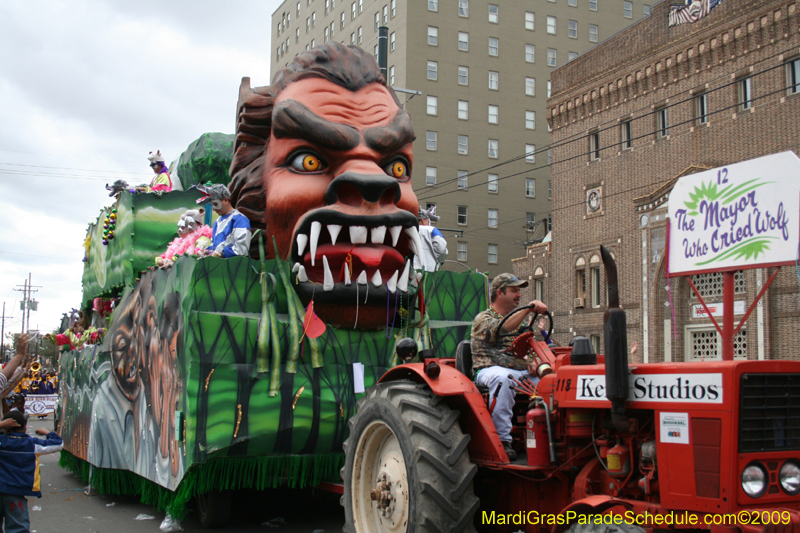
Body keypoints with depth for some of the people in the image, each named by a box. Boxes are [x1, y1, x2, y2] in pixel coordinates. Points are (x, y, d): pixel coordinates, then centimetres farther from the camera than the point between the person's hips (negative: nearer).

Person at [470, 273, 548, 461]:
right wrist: (529, 309, -33)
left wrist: (532, 363, 3)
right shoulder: (483, 318, 2)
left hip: (520, 372, 6)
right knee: (503, 377, -40)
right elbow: (501, 329, -21)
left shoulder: (519, 322, 26)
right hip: (489, 370, -6)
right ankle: (503, 440, -35)